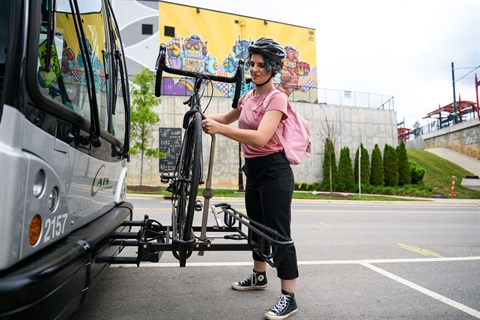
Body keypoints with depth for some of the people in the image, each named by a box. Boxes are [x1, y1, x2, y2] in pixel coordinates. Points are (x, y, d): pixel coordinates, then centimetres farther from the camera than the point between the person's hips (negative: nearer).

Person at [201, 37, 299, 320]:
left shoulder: (276, 98, -13)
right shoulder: (248, 97, 11)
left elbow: (260, 138, -28)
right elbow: (228, 117, 27)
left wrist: (220, 129, -33)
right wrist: (205, 118, 8)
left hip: (273, 171, -8)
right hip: (253, 169, 8)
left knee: (279, 232, -5)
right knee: (257, 226, 19)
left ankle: (289, 297, 8)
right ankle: (259, 276, 39)